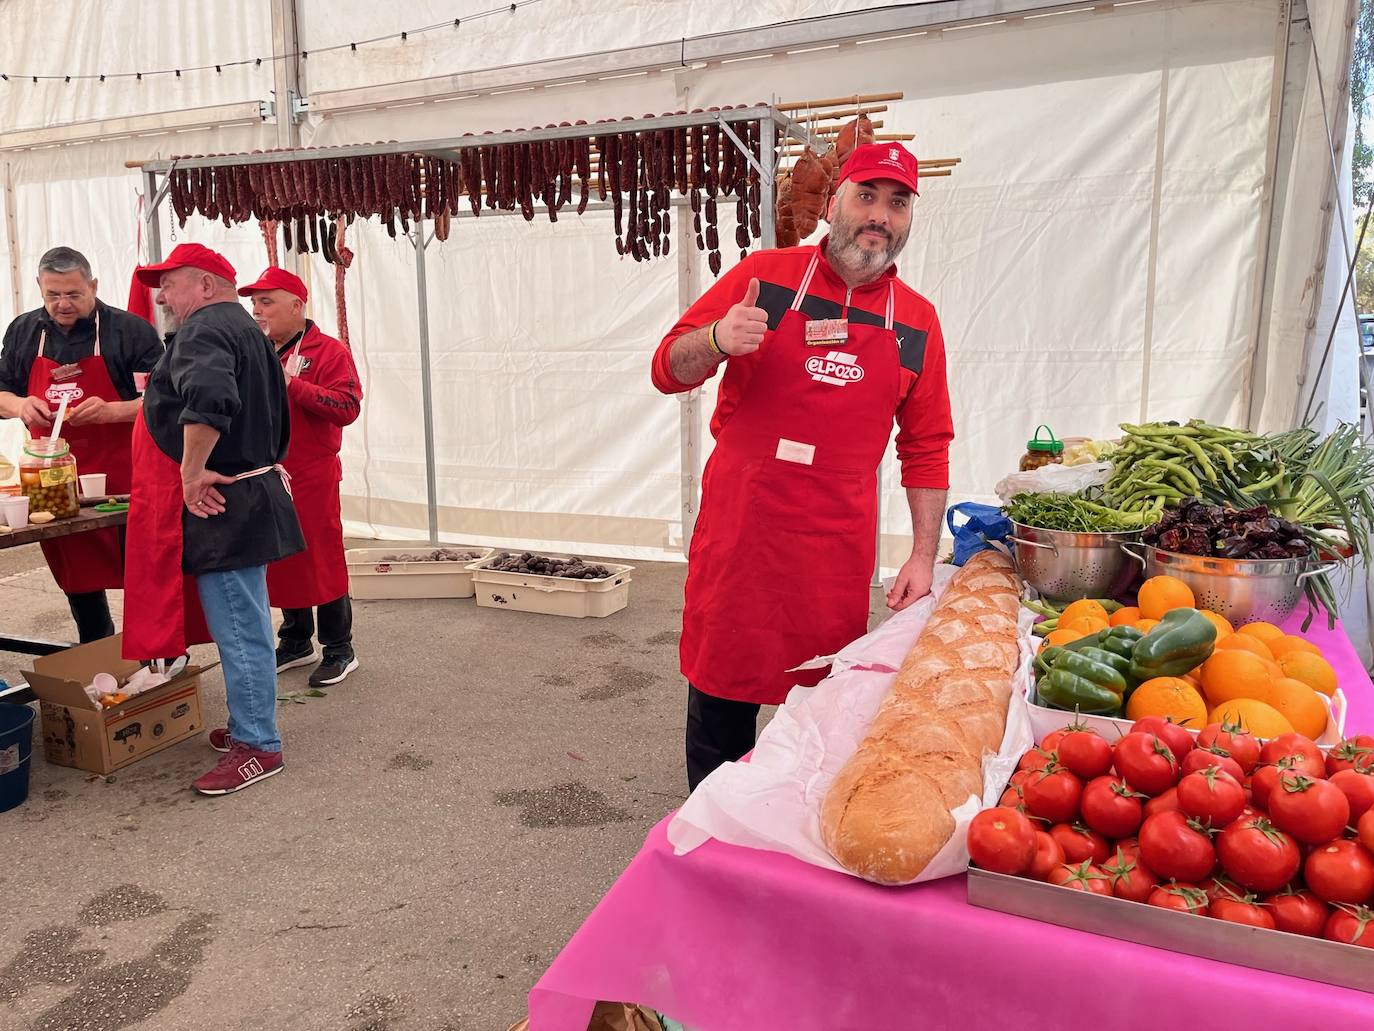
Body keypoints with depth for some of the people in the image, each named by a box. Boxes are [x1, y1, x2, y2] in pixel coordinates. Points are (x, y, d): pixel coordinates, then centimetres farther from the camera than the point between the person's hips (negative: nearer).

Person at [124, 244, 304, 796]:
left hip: (219, 506, -11)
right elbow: (277, 421, 25)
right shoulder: (247, 330, 20)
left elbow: (207, 399, -34)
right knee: (243, 625, 17)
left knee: (239, 631, -4)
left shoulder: (204, 329, -13)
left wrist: (192, 470, -25)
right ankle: (250, 725, 28)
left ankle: (257, 746, 5)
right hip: (250, 497, 11)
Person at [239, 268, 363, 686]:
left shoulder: (329, 351, -5)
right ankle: (296, 641, 27)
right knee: (280, 561, 13)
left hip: (312, 478, -6)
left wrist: (292, 384, -21)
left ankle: (339, 650, 8)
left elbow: (347, 407, -18)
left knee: (321, 561, -3)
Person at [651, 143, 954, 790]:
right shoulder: (766, 275, 2)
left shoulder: (917, 322, 8)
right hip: (738, 533, -1)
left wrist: (923, 555, 5)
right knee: (721, 698, 7)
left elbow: (926, 449, 10)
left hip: (838, 550, 2)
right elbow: (668, 369, 1)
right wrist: (717, 340, -21)